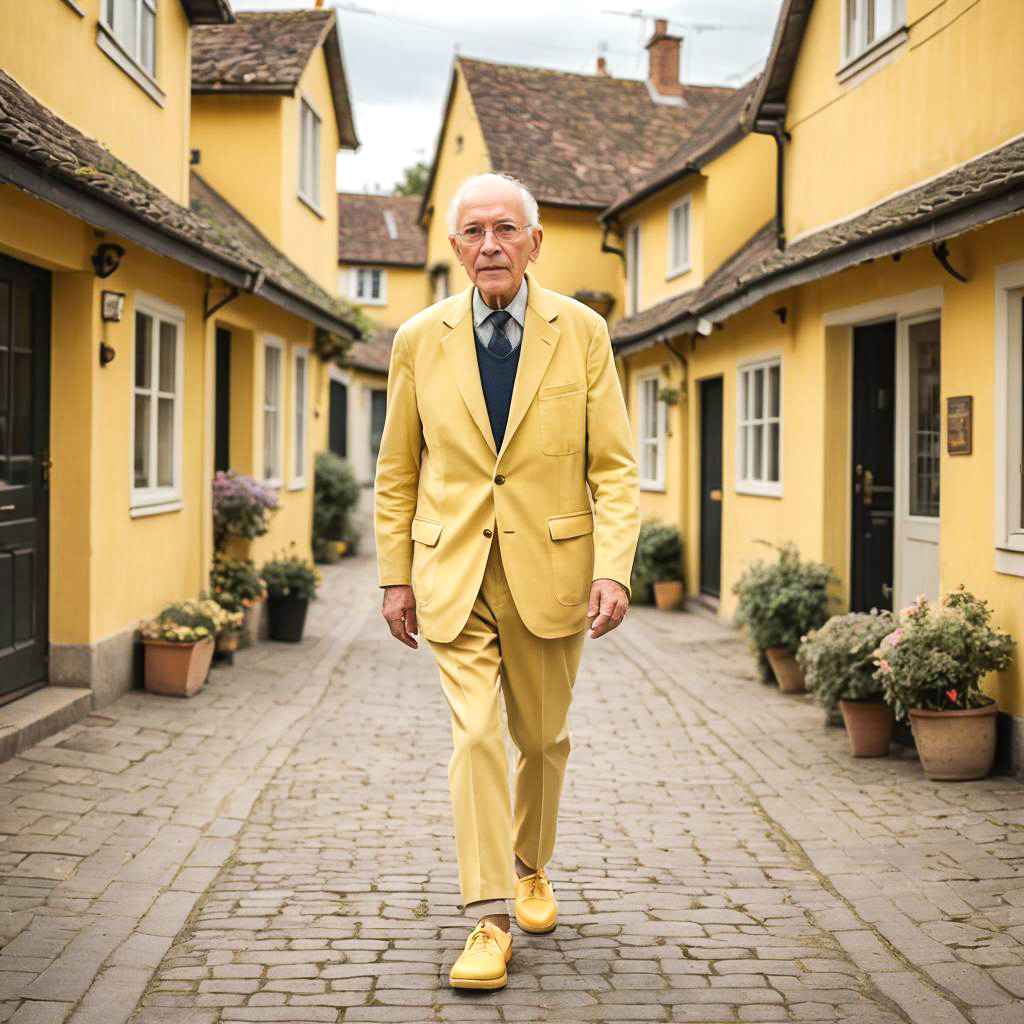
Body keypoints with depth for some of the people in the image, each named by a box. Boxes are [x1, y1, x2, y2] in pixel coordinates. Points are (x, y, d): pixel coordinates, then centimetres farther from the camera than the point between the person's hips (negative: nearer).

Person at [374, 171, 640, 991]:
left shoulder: (582, 332, -3)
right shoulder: (419, 340, 0)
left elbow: (614, 465, -4)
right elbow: (397, 471, 7)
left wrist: (614, 569, -16)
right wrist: (395, 576, 4)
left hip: (550, 569, 1)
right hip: (455, 574, 0)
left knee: (542, 738, 15)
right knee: (475, 736, -10)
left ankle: (530, 866, 41)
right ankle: (489, 918, -2)